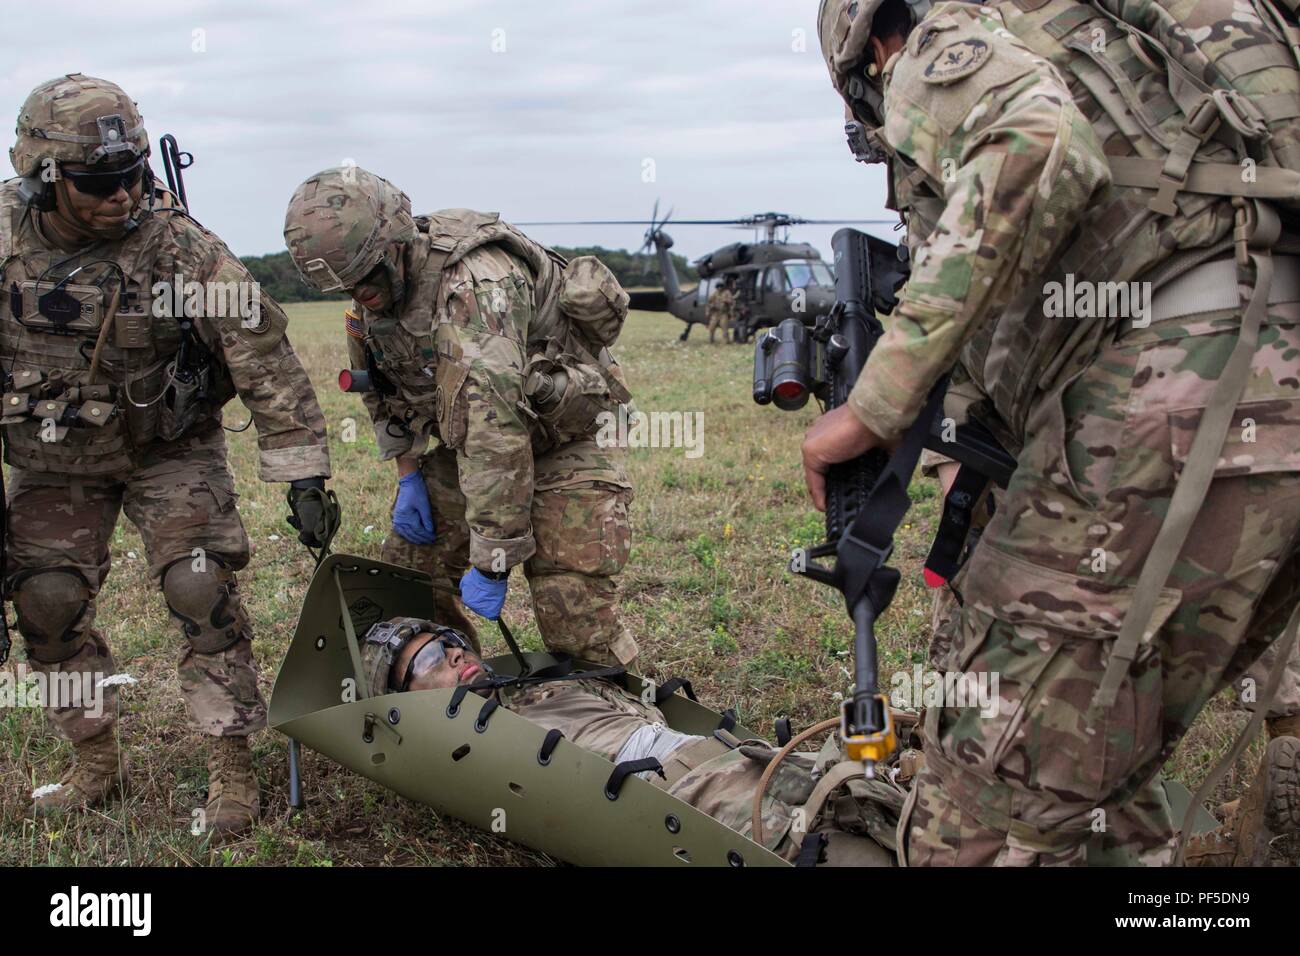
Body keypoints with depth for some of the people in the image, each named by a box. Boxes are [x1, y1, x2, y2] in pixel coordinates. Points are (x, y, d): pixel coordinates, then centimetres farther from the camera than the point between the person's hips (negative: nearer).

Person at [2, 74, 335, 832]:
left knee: (201, 589, -14)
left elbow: (263, 352, -21)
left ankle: (234, 768, 0)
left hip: (168, 448, -3)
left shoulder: (177, 244, -24)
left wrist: (304, 474, -22)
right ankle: (97, 765, 21)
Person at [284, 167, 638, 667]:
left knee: (575, 620, -16)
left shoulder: (477, 284, -34)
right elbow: (387, 387, 14)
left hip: (568, 436, -8)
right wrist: (408, 475, 5)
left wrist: (491, 562, -36)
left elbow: (497, 426, -38)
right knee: (408, 565, 5)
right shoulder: (375, 296, -6)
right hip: (470, 442, 8)